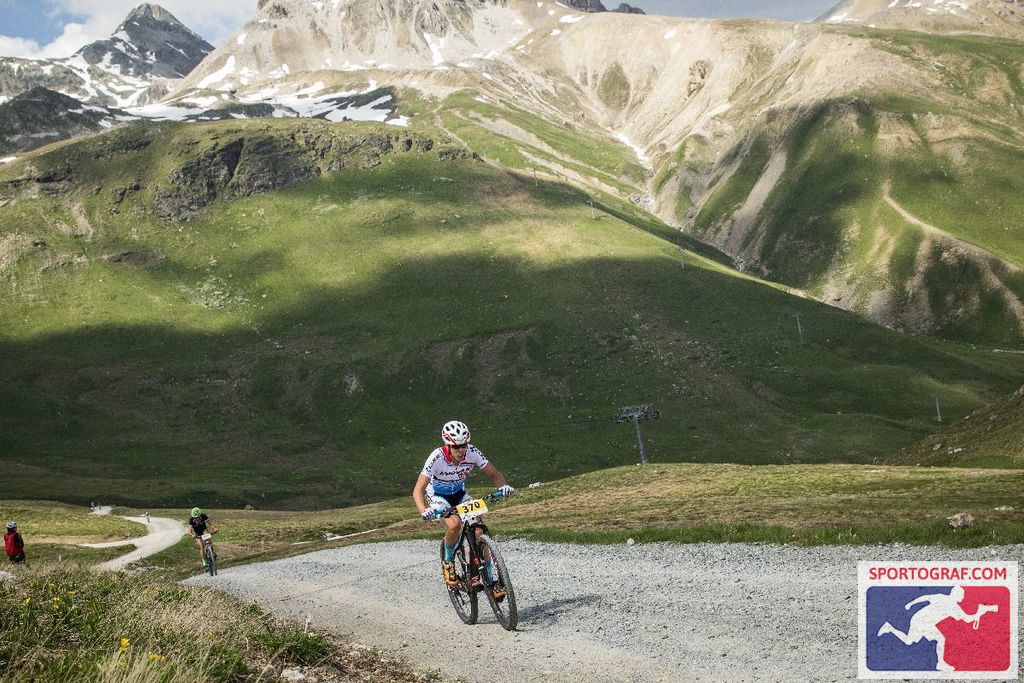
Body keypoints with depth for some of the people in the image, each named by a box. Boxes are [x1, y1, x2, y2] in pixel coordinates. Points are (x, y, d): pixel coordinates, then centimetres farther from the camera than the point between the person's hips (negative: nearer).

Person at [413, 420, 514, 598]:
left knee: (479, 532, -15)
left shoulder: (472, 452, -24)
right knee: (454, 524, -32)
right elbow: (418, 490, -35)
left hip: (459, 494, 3)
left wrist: (503, 486, -35)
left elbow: (493, 473, -13)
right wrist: (424, 511, -54)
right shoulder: (437, 457, -33)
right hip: (437, 496, -3)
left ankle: (490, 580, -4)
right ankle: (448, 562, -5)